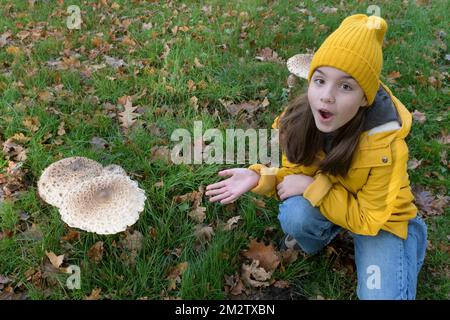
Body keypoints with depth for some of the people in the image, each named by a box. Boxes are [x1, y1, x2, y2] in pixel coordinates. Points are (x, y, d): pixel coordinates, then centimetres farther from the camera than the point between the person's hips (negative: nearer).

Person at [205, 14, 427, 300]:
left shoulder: (384, 147, -34)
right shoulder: (302, 118, -23)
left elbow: (367, 219, -24)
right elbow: (297, 173, -7)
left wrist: (313, 187, -31)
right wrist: (259, 178, -26)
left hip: (380, 219, -3)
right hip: (322, 203, 4)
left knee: (381, 295, -23)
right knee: (295, 214, -30)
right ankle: (320, 235, 5)